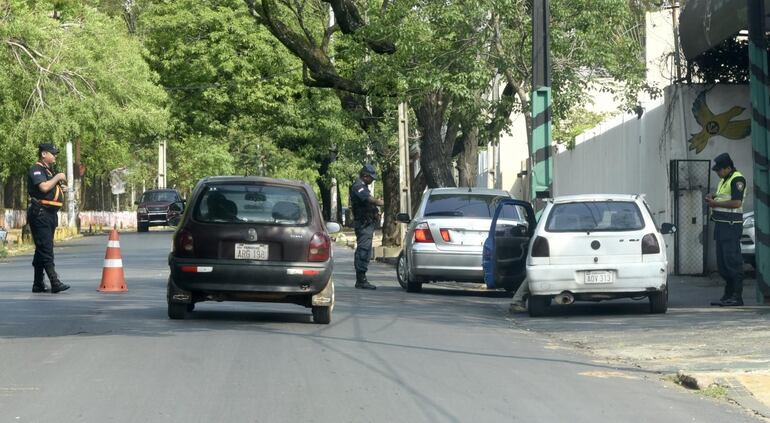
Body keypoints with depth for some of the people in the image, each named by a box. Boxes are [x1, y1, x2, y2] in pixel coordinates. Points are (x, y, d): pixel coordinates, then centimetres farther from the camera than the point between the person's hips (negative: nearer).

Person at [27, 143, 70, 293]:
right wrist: (57, 177, -14)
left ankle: (38, 284, 15)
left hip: (50, 214, 10)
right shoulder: (36, 170, -9)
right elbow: (44, 187, -26)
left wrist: (60, 186, 12)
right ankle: (55, 282, -21)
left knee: (42, 249, 12)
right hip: (40, 213, -10)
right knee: (45, 249, -13)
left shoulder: (48, 170, 21)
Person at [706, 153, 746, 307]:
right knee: (722, 262, 11)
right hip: (721, 225, 10)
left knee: (733, 261, -11)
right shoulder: (723, 180, 19)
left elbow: (737, 202, -21)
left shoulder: (737, 179, -11)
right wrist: (713, 198, 9)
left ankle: (737, 297, -11)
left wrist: (715, 203, -14)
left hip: (731, 226, -10)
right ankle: (728, 295, 16)